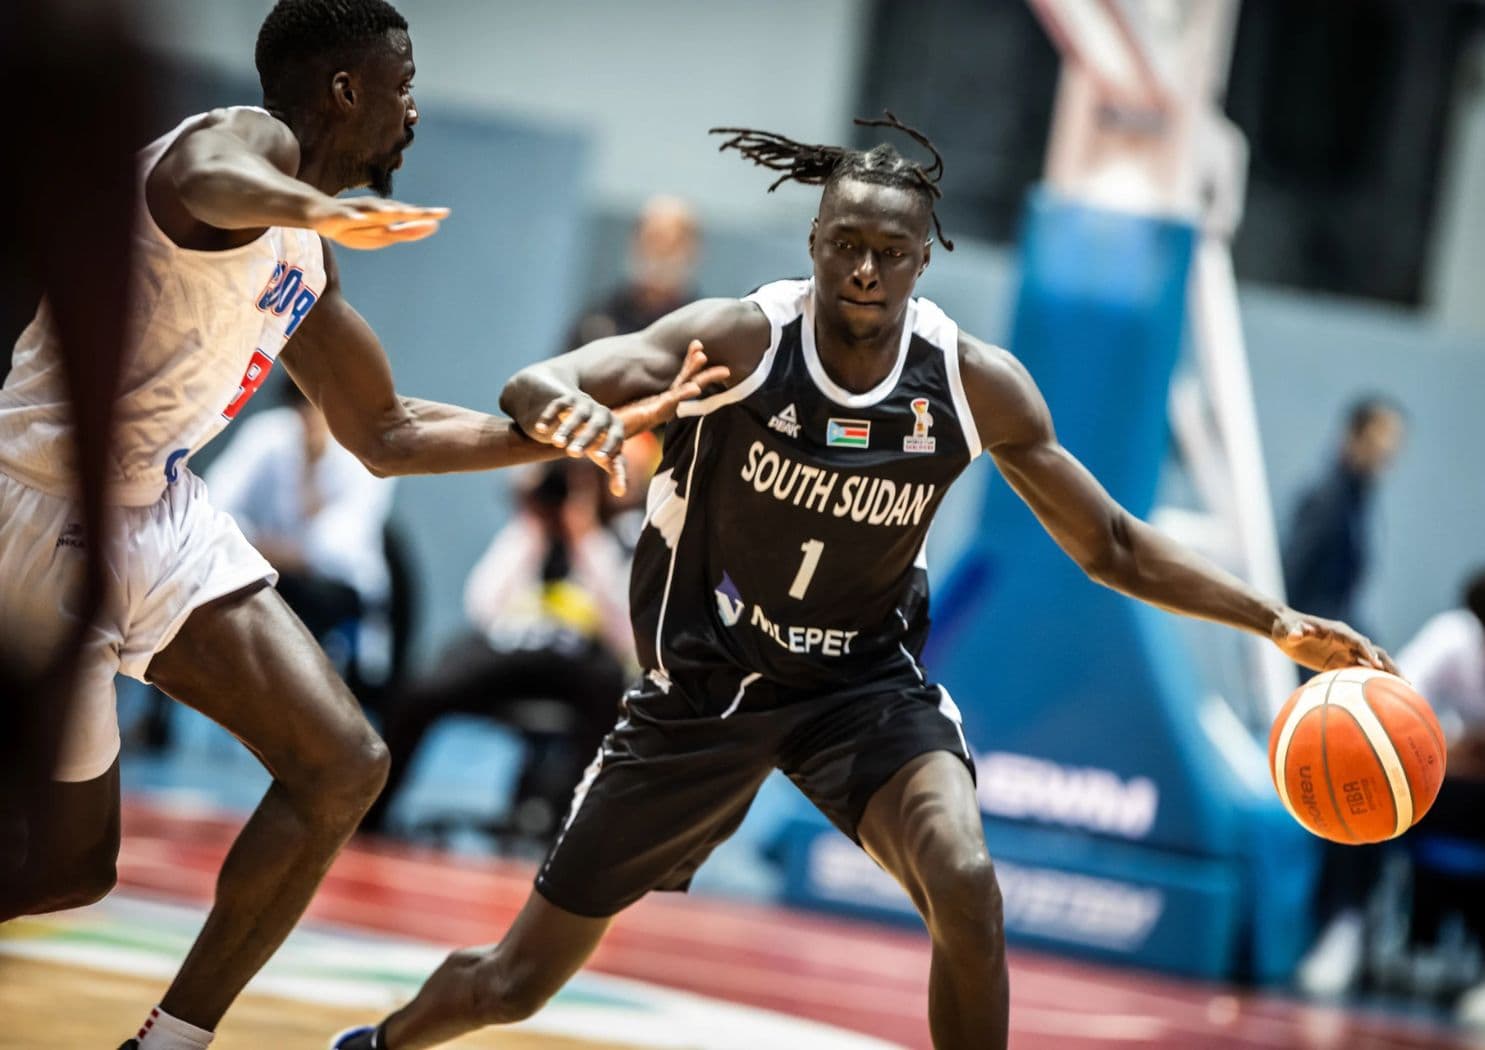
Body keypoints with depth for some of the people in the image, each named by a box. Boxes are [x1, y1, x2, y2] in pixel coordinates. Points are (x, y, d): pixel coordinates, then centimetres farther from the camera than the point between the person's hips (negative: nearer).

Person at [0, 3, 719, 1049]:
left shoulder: (303, 262, 13)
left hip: (159, 514, 10)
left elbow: (387, 434, 24)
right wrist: (324, 210, -62)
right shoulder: (249, 141, -15)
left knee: (341, 767, 4)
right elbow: (201, 183, -43)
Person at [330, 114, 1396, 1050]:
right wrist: (561, 406, -56)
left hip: (865, 680, 1)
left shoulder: (976, 385, -13)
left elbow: (1111, 546, -3)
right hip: (705, 678, -1)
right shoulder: (739, 340, -21)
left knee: (963, 883, -30)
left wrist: (1275, 621, -13)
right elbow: (531, 389, -31)